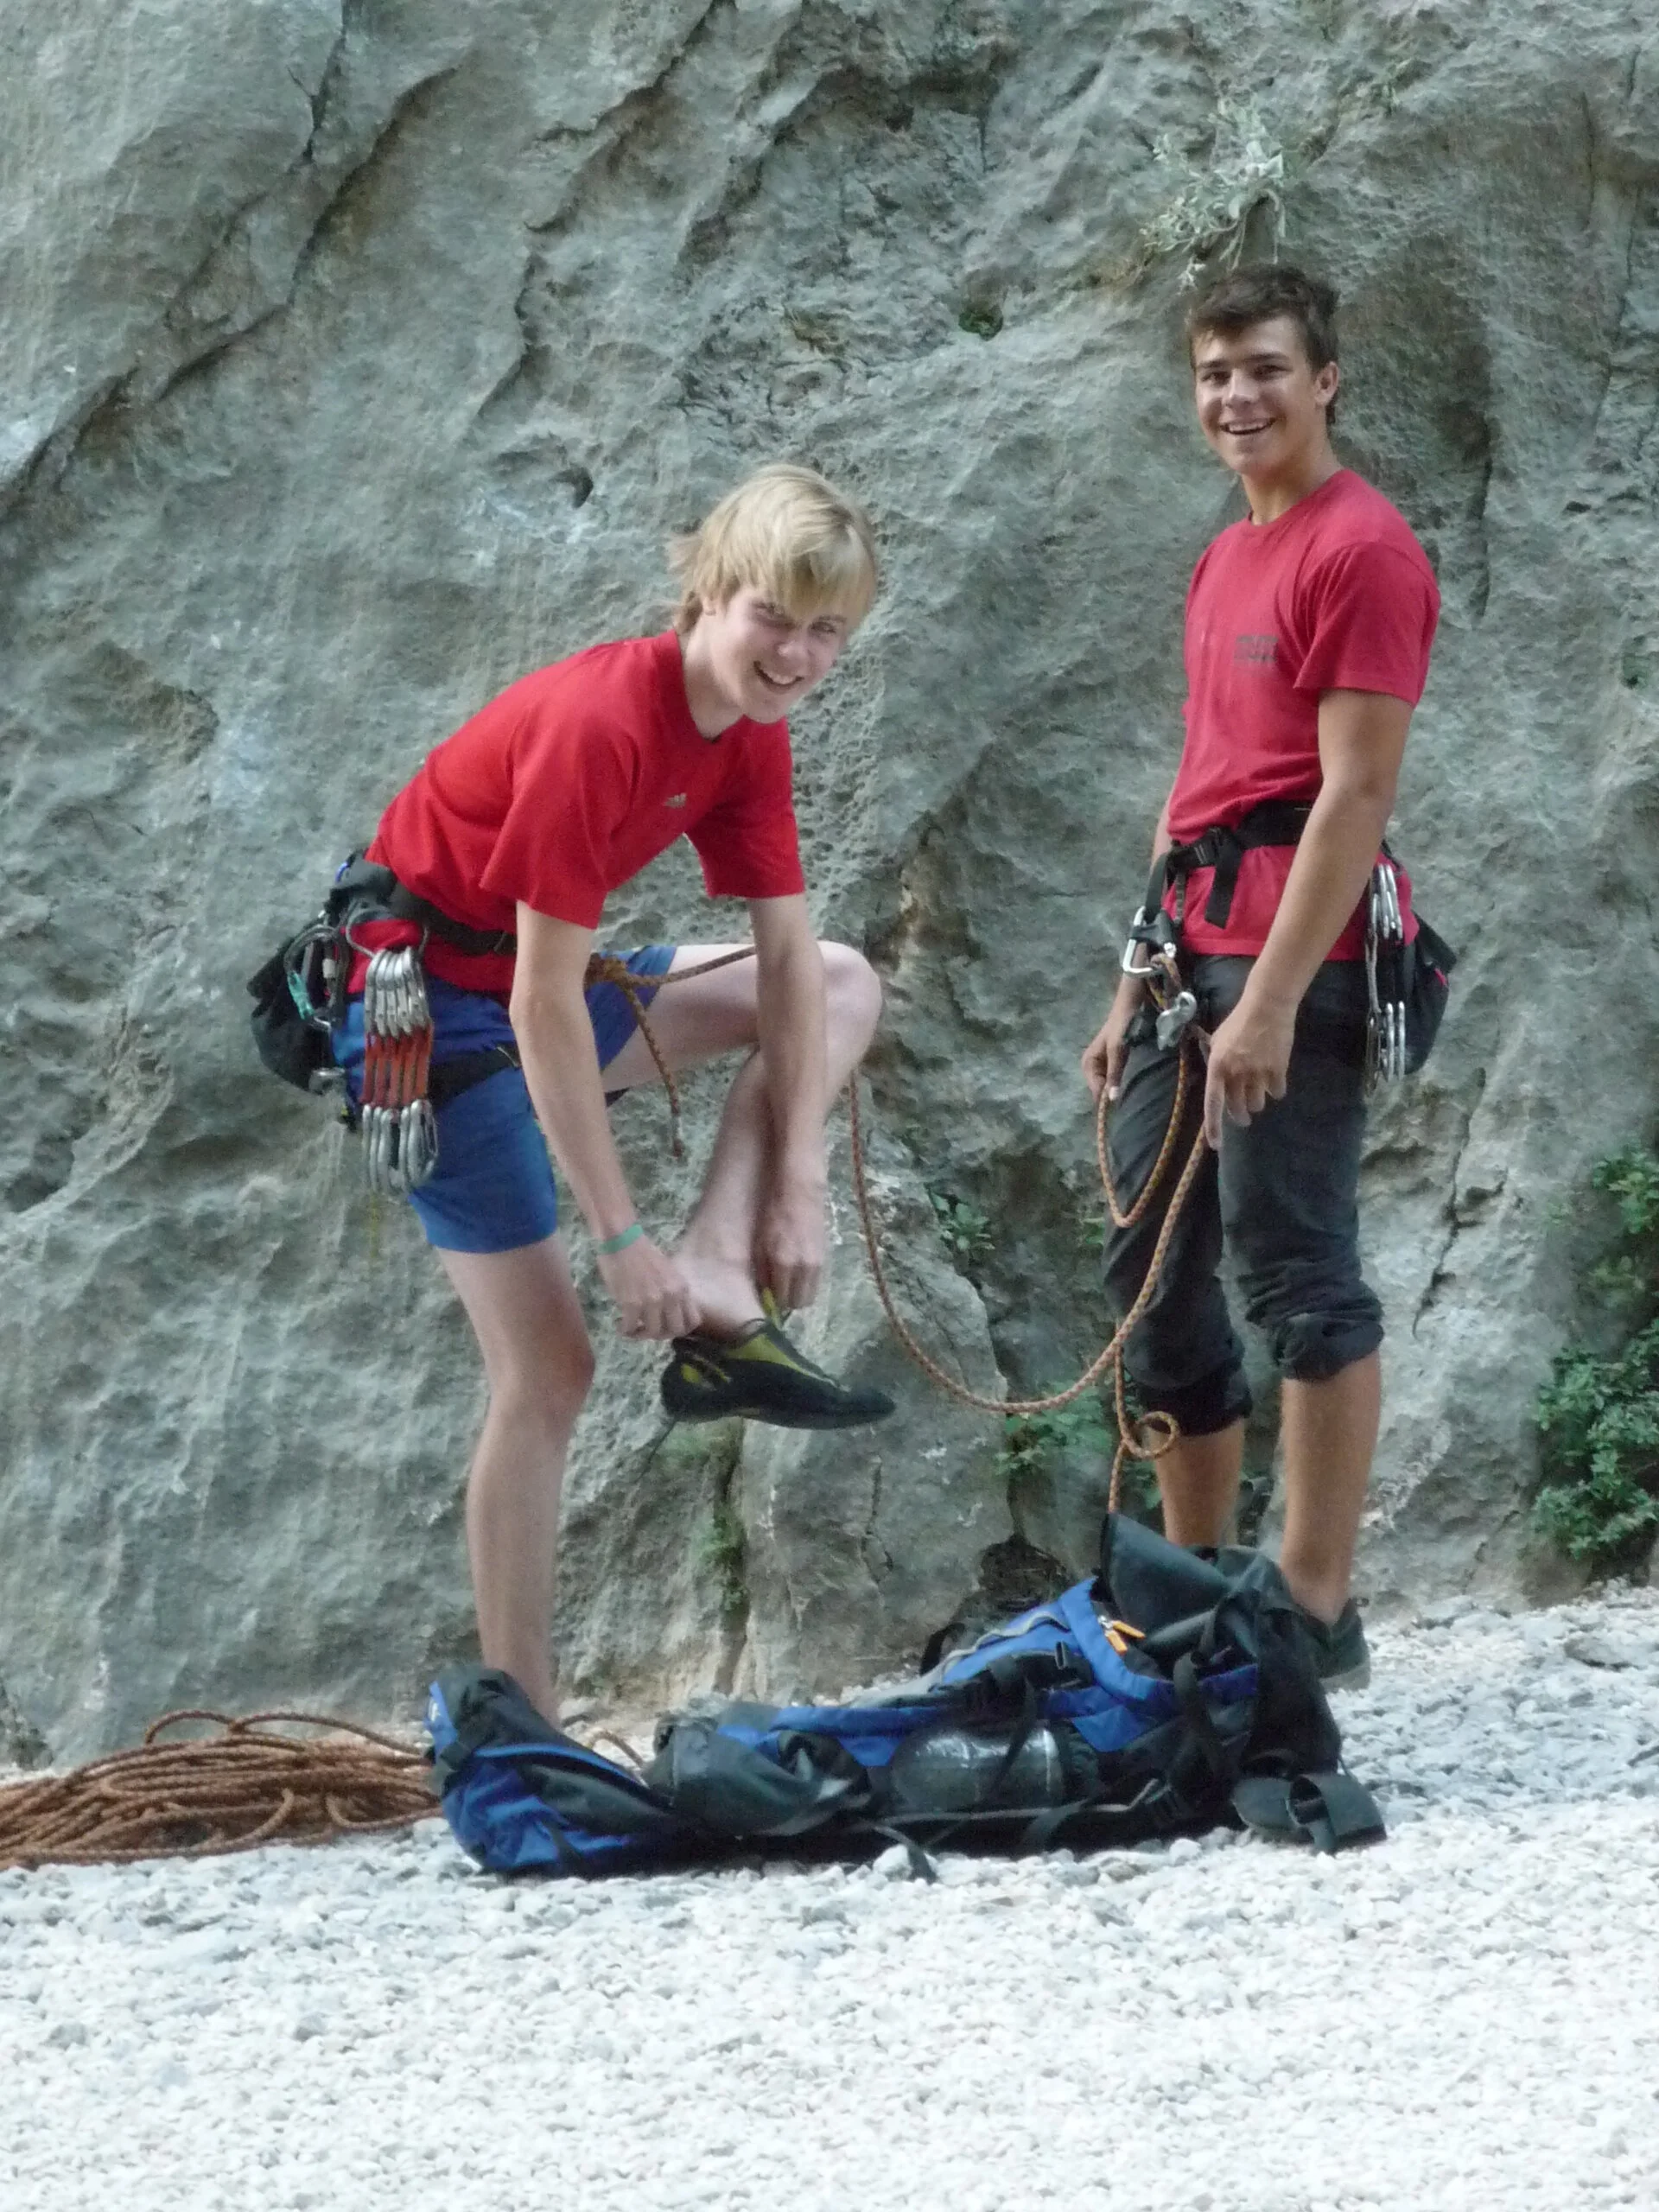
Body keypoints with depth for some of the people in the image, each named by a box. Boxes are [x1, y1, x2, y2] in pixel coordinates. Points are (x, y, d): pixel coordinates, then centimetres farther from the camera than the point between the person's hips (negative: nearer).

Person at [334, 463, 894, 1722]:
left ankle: (721, 1301, -10)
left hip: (535, 987, 9)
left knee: (844, 989, 6)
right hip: (432, 1011, -9)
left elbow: (788, 961, -1)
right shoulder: (598, 726, -29)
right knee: (549, 1371, -8)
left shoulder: (748, 733, -3)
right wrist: (621, 1237, -25)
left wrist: (798, 1184, -9)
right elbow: (544, 1007, -28)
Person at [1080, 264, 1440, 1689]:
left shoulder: (1361, 551, -9)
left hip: (1293, 950, -9)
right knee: (1151, 1278, 10)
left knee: (1295, 1266, -9)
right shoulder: (1226, 560, 20)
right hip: (1191, 946, 9)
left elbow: (1355, 794, -15)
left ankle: (1317, 1614, -7)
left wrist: (1269, 1001, -20)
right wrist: (1139, 986, 19)